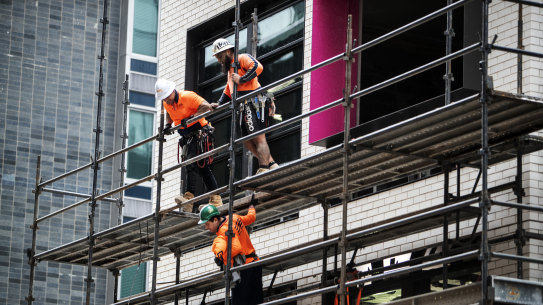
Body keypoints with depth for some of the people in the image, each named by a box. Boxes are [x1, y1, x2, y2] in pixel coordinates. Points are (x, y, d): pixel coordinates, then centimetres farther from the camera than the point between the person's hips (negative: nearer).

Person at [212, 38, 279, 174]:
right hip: (246, 108, 10)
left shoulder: (242, 58, 0)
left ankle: (264, 169, -20)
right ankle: (271, 164, 6)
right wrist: (218, 105, 18)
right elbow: (227, 93, 33)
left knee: (259, 139, -14)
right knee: (247, 142, 7)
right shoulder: (230, 70, 30)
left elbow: (258, 67, -20)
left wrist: (241, 79, -17)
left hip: (254, 103, -10)